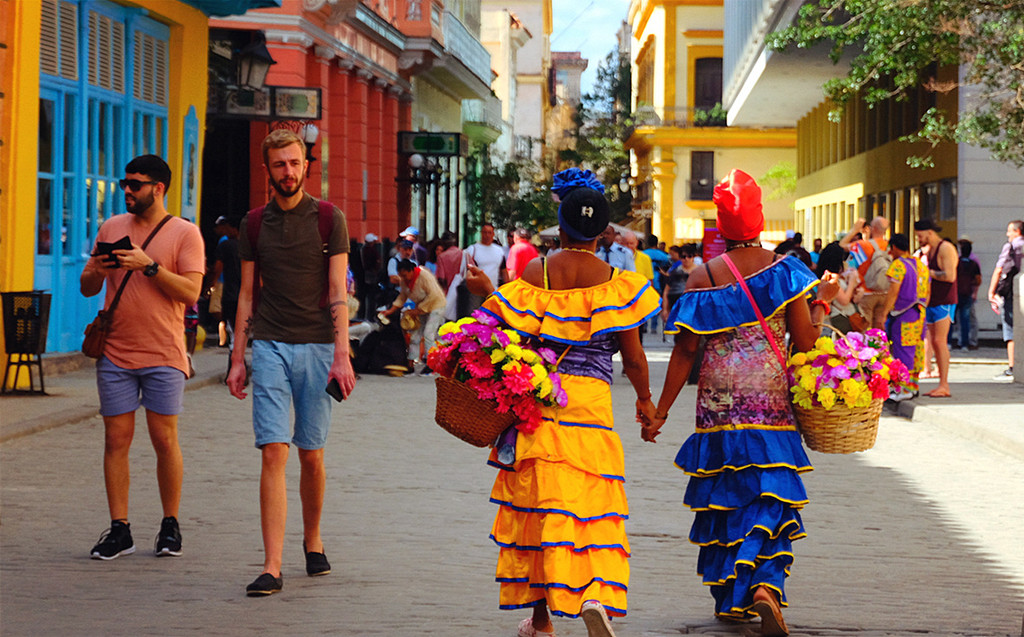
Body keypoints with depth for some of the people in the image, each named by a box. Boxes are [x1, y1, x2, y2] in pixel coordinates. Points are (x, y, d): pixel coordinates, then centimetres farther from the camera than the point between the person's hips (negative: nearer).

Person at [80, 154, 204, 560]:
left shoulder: (185, 234, 0)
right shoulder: (111, 228, 13)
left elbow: (191, 292, -10)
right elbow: (87, 287, 17)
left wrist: (149, 265, -18)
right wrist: (97, 271, -6)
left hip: (163, 356, -3)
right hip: (115, 354, 4)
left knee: (164, 439, -1)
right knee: (116, 439, 1)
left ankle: (170, 526, 12)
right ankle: (119, 530, 5)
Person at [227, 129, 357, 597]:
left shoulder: (329, 219, 2)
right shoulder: (255, 224, 9)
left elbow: (337, 291, -2)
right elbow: (247, 295, 13)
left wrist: (342, 355, -11)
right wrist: (238, 358, 8)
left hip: (317, 346, -1)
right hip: (270, 346, 1)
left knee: (311, 455, 5)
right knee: (273, 453, -9)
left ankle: (312, 541, 30)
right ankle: (272, 567, -12)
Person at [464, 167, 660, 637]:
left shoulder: (535, 276, -2)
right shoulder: (617, 283, -1)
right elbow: (633, 357, 2)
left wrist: (486, 294, 11)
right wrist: (645, 399, 17)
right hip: (590, 401, -1)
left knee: (536, 504, 10)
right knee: (593, 506, 3)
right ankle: (596, 594, -23)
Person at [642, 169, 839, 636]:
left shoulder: (702, 278, -3)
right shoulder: (785, 269, -3)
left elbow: (684, 352, -2)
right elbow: (805, 343, -4)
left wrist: (660, 412, 5)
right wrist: (822, 300, 14)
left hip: (718, 402, 1)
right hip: (772, 399, 0)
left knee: (723, 497, 13)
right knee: (771, 497, 2)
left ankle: (729, 599, 20)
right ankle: (766, 585, -21)